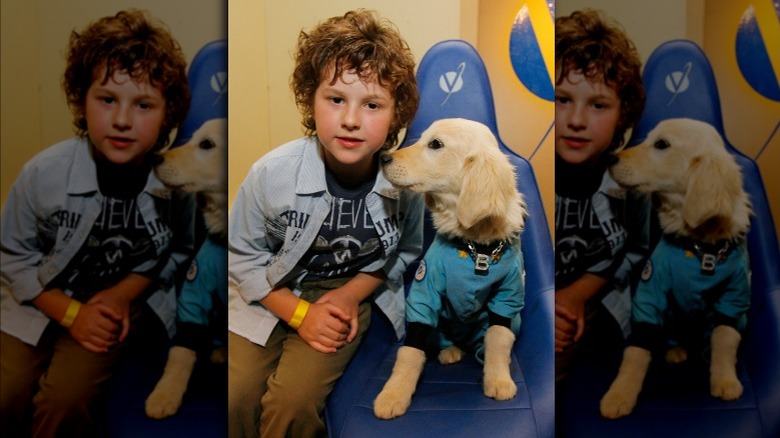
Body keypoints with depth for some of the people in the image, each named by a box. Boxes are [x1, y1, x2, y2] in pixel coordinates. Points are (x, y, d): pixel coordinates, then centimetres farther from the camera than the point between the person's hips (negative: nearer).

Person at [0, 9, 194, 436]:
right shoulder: (43, 173, -20)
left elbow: (177, 252, -1)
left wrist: (123, 293, -14)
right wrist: (71, 313, -14)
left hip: (122, 299, -1)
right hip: (43, 299, 1)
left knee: (66, 399, -16)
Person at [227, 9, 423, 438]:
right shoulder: (272, 173, -23)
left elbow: (406, 251, 1)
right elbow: (242, 257, -8)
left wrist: (351, 294, -13)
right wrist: (299, 313, -16)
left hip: (351, 293, 0)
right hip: (272, 294, 1)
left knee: (294, 401, -16)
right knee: (234, 399, -9)